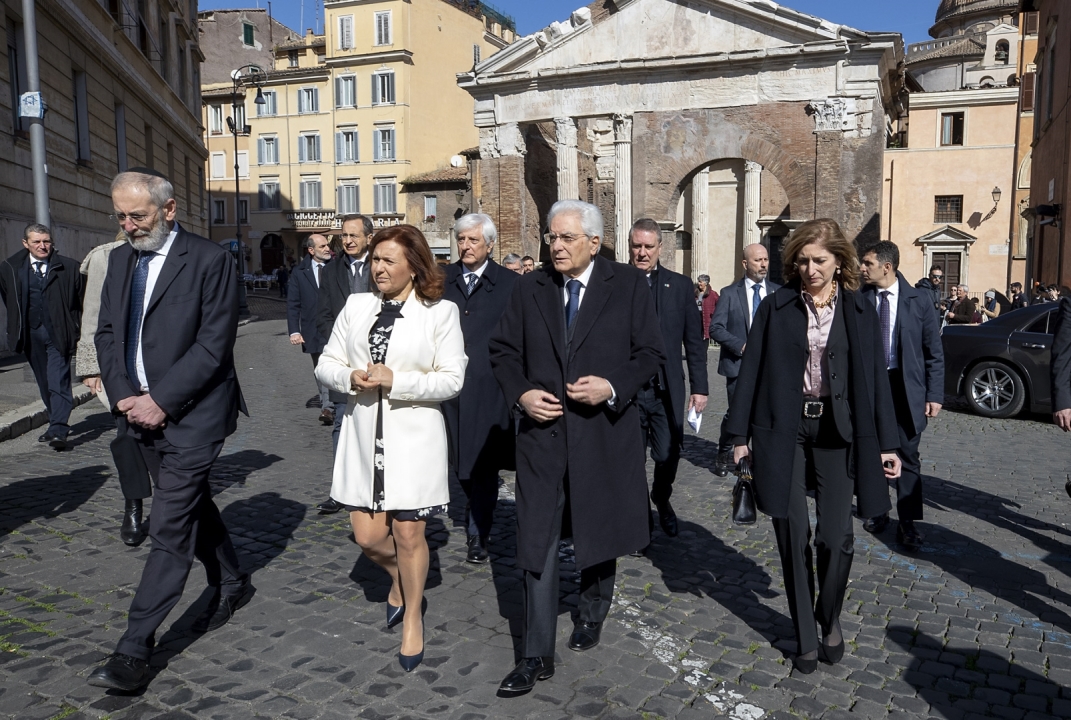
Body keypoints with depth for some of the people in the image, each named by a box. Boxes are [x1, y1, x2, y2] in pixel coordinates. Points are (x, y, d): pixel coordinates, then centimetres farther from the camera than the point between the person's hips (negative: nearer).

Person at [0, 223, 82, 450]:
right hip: (31, 334, 4)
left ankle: (58, 431, -13)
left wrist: (80, 333, -4)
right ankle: (57, 425, 25)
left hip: (58, 332, -4)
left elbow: (80, 302, -1)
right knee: (44, 383, 13)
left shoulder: (68, 267, -3)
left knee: (59, 382, -10)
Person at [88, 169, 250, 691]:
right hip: (140, 412, 7)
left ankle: (135, 648, 2)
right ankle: (231, 585, 39)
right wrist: (123, 397, -5)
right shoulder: (120, 259, 9)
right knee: (193, 506, 20)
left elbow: (214, 344, -16)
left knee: (170, 526, -5)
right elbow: (107, 332, 10)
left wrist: (160, 402, -17)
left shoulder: (210, 260, -12)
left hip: (192, 414, -7)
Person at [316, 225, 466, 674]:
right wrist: (351, 377, -13)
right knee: (367, 536, 6)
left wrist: (394, 380, -19)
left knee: (409, 535, 5)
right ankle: (399, 580, 41)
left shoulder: (440, 313, -5)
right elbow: (326, 364, 9)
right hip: (363, 435, 4)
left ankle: (412, 618, 30)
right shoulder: (355, 305, 7)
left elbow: (451, 380, -9)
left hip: (414, 438, -4)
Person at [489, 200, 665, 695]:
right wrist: (520, 392, -9)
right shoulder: (530, 288, 3)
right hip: (542, 431, 1)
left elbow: (650, 354, -2)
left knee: (599, 531, 17)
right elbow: (503, 350, 8)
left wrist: (613, 387, -17)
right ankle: (537, 657, 11)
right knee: (537, 543, 0)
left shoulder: (628, 285, -3)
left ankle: (591, 613, 45)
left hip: (604, 430, -1)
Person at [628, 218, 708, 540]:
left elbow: (694, 341, 4)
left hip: (667, 390, 1)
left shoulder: (680, 285, 4)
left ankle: (661, 499, 37)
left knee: (668, 455, 5)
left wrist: (699, 387, -1)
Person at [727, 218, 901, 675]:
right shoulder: (776, 307, 1)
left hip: (837, 431, 0)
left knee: (834, 535, -4)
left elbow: (875, 376, 5)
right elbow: (752, 369, 1)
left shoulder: (858, 311, 4)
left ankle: (830, 619, 25)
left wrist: (887, 443, 2)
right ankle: (805, 637, 20)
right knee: (793, 535, 4)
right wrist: (740, 434, -1)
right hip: (784, 430, 0)